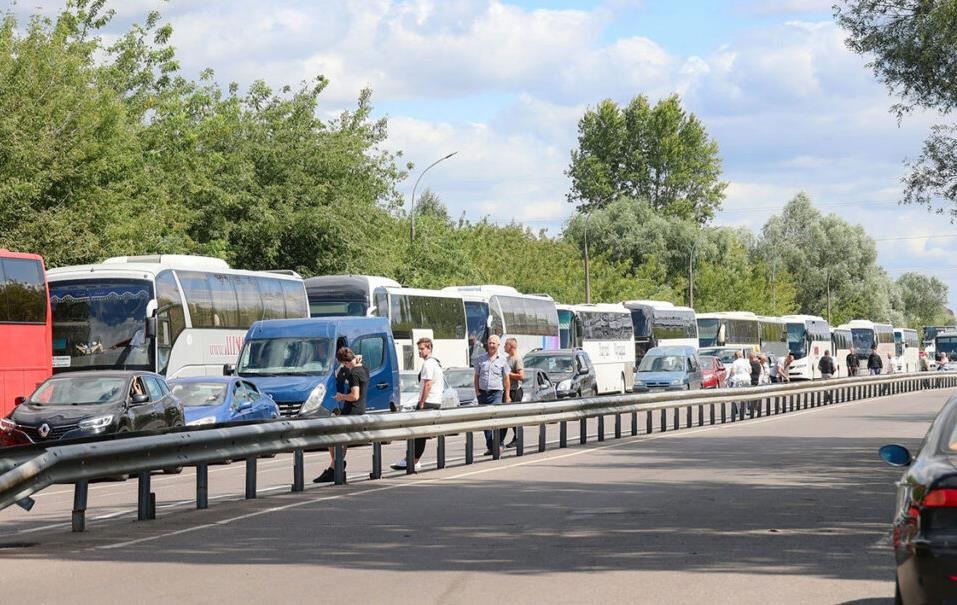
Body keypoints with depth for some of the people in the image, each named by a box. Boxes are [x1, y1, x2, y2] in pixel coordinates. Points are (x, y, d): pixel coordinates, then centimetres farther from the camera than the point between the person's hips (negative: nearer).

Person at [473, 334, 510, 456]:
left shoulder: (502, 360, 5)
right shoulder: (480, 359, 9)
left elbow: (506, 379, 7)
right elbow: (477, 376, 12)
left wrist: (507, 396, 3)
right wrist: (477, 391, 1)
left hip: (496, 393, -3)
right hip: (483, 393, 3)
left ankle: (497, 445, -17)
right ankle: (490, 446, 13)